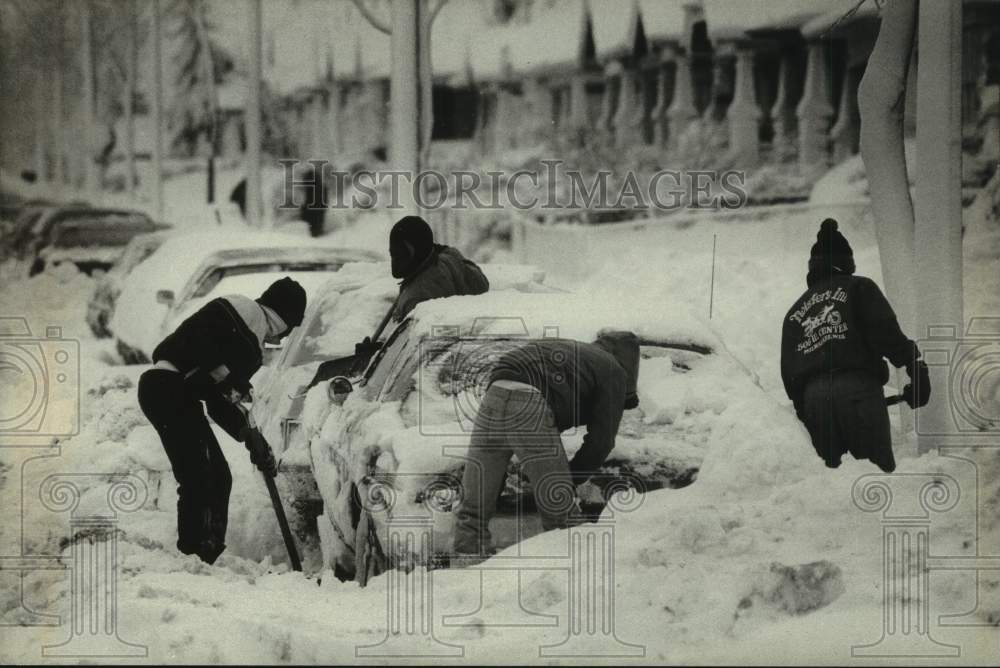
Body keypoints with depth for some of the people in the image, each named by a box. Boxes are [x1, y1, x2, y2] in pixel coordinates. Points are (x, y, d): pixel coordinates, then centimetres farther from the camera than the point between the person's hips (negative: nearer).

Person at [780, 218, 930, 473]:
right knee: (879, 471, -7)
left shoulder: (794, 312, 23)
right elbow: (886, 332, -7)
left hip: (812, 396, 5)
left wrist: (802, 409, 24)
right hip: (858, 387, -5)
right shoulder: (859, 288, 10)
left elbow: (788, 370, 19)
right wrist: (916, 366, -7)